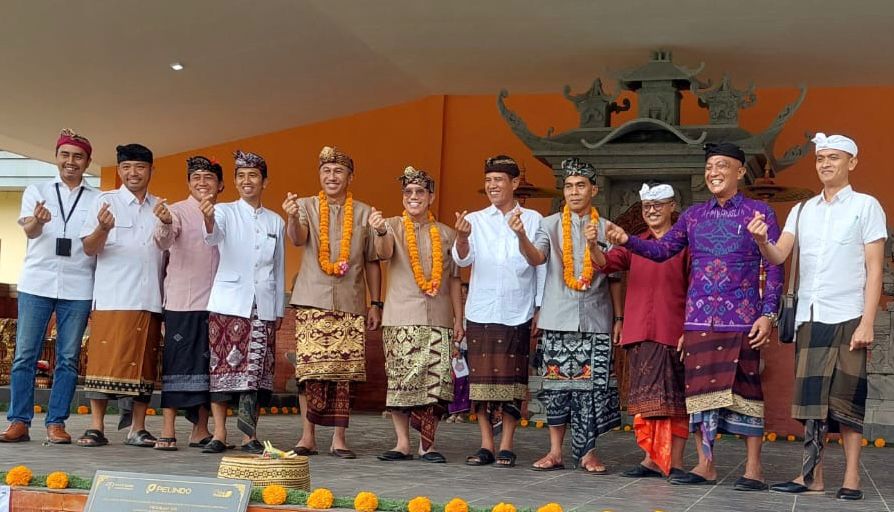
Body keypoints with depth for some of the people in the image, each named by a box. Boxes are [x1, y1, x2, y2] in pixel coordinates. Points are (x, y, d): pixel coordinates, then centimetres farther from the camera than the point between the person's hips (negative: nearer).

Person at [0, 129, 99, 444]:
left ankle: (56, 423, 7)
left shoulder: (97, 200, 9)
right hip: (36, 283, 0)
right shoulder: (36, 192, 9)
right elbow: (29, 230, -8)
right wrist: (37, 221, -31)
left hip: (78, 287, 0)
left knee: (68, 358, 1)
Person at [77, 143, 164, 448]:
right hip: (113, 297, -3)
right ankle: (96, 427, 0)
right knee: (105, 362, -4)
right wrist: (103, 229, -20)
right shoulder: (106, 201, 6)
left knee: (144, 363, 4)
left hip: (150, 299, 3)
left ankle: (138, 429, 9)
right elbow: (90, 249, -2)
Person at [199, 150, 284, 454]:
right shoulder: (225, 212, 4)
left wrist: (279, 309, 12)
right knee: (223, 365, -5)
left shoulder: (276, 222, 14)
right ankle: (219, 435, -2)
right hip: (228, 302, -2)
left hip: (263, 306, 2)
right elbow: (214, 238, -18)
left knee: (257, 370, -1)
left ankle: (250, 436, 1)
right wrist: (208, 221, -41)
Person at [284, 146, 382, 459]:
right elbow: (297, 238, -14)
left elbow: (372, 262, 12)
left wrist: (376, 303, 7)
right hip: (312, 301, -1)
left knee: (343, 370, 1)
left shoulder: (364, 213, 9)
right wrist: (292, 218, -36)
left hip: (350, 303, 1)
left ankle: (339, 438, 7)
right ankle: (307, 436, 4)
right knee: (309, 368, -4)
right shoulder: (306, 206, 6)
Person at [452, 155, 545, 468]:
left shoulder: (533, 220, 5)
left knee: (512, 381, 0)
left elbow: (541, 266, 7)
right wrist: (462, 237, -29)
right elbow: (462, 258, -7)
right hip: (481, 313, 1)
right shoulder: (475, 220, 8)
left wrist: (541, 310, 3)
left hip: (518, 315, -1)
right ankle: (486, 446, 8)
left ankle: (506, 446, 7)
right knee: (481, 379, 2)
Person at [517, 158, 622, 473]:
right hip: (558, 319, 0)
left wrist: (619, 317, 8)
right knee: (557, 383, 2)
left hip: (596, 320, 0)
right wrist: (521, 236, -31)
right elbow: (536, 258, -12)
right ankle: (555, 451, 8)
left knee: (593, 384, -1)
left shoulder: (605, 229, 8)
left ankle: (587, 451, 7)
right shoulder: (551, 225, 5)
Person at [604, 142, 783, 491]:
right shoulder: (693, 215, 12)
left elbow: (774, 268, -1)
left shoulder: (759, 212, 1)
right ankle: (705, 465, 13)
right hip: (699, 318, 4)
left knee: (743, 388, -3)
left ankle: (753, 468, 5)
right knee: (699, 388, 4)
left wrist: (768, 314, -9)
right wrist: (627, 241, -8)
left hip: (741, 319, -4)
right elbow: (662, 250, 9)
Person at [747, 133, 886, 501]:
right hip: (809, 318, 4)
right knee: (810, 397, 4)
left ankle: (851, 478, 3)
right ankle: (813, 476, 10)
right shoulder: (802, 211, 14)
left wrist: (867, 322, -11)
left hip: (848, 319, -4)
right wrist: (761, 240, -18)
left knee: (846, 398, -3)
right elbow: (778, 256, 5)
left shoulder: (866, 206, 1)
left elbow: (874, 269, -3)